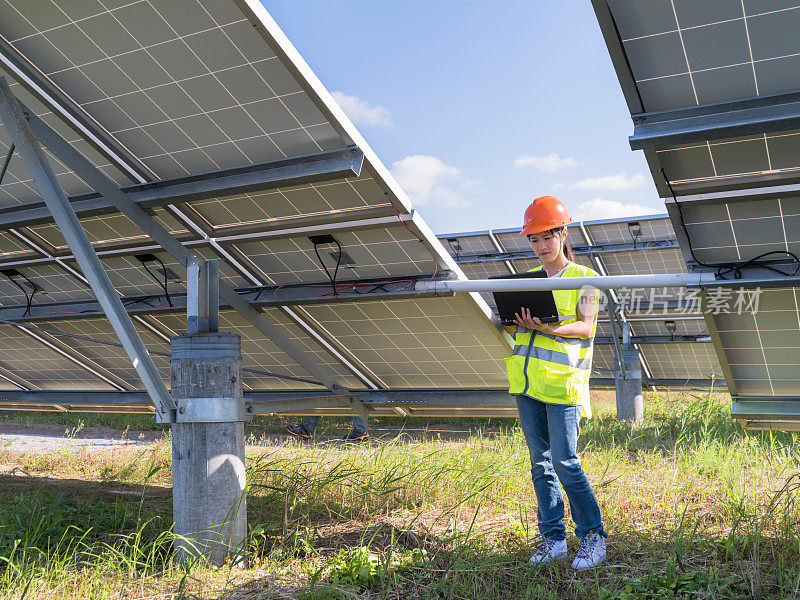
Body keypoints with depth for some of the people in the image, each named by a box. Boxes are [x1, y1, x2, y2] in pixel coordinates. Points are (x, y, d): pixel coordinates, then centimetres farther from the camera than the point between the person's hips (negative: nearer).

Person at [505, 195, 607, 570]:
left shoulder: (583, 278, 2)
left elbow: (587, 328, -8)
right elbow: (516, 329, 15)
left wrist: (548, 328, -23)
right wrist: (511, 321, -8)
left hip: (562, 382, -5)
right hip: (526, 381, 5)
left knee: (565, 462, -7)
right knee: (540, 462, 9)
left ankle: (592, 536, 9)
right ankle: (553, 538, 19)